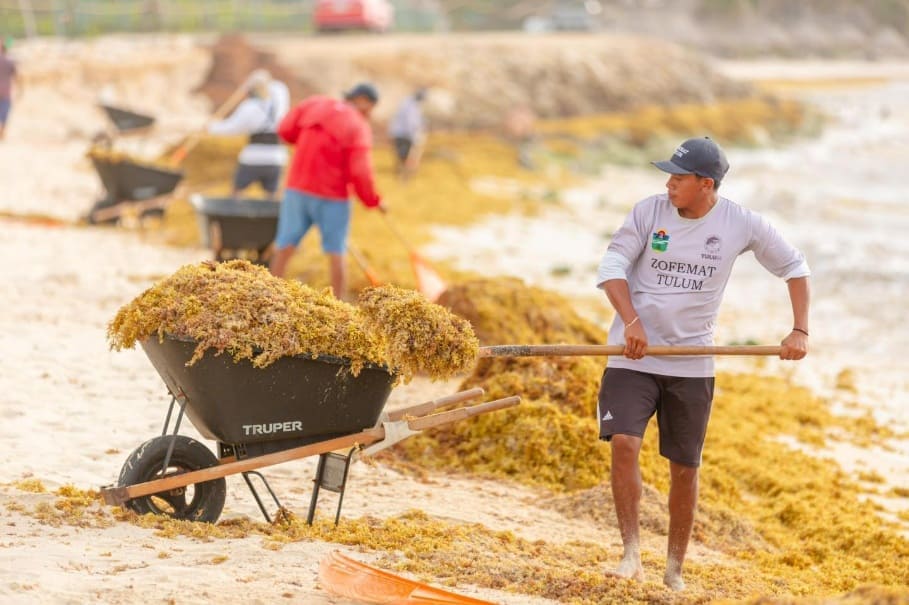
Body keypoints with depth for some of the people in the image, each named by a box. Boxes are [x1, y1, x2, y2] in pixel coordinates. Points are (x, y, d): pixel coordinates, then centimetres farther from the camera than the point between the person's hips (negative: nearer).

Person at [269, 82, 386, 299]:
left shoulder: (314, 104, 4)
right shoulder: (359, 127, -9)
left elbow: (285, 130, 5)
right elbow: (359, 171, -16)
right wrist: (373, 200, -2)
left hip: (297, 188, 4)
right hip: (331, 196, -4)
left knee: (284, 248, 7)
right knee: (336, 253, 6)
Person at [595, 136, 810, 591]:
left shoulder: (742, 224, -4)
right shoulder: (649, 212, -6)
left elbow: (793, 267, 7)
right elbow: (611, 267, -10)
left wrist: (799, 331, -2)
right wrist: (631, 322, -25)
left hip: (691, 363, 1)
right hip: (633, 356, -1)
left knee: (685, 468, 6)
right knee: (624, 443, -20)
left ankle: (674, 570, 21)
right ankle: (631, 553, -12)